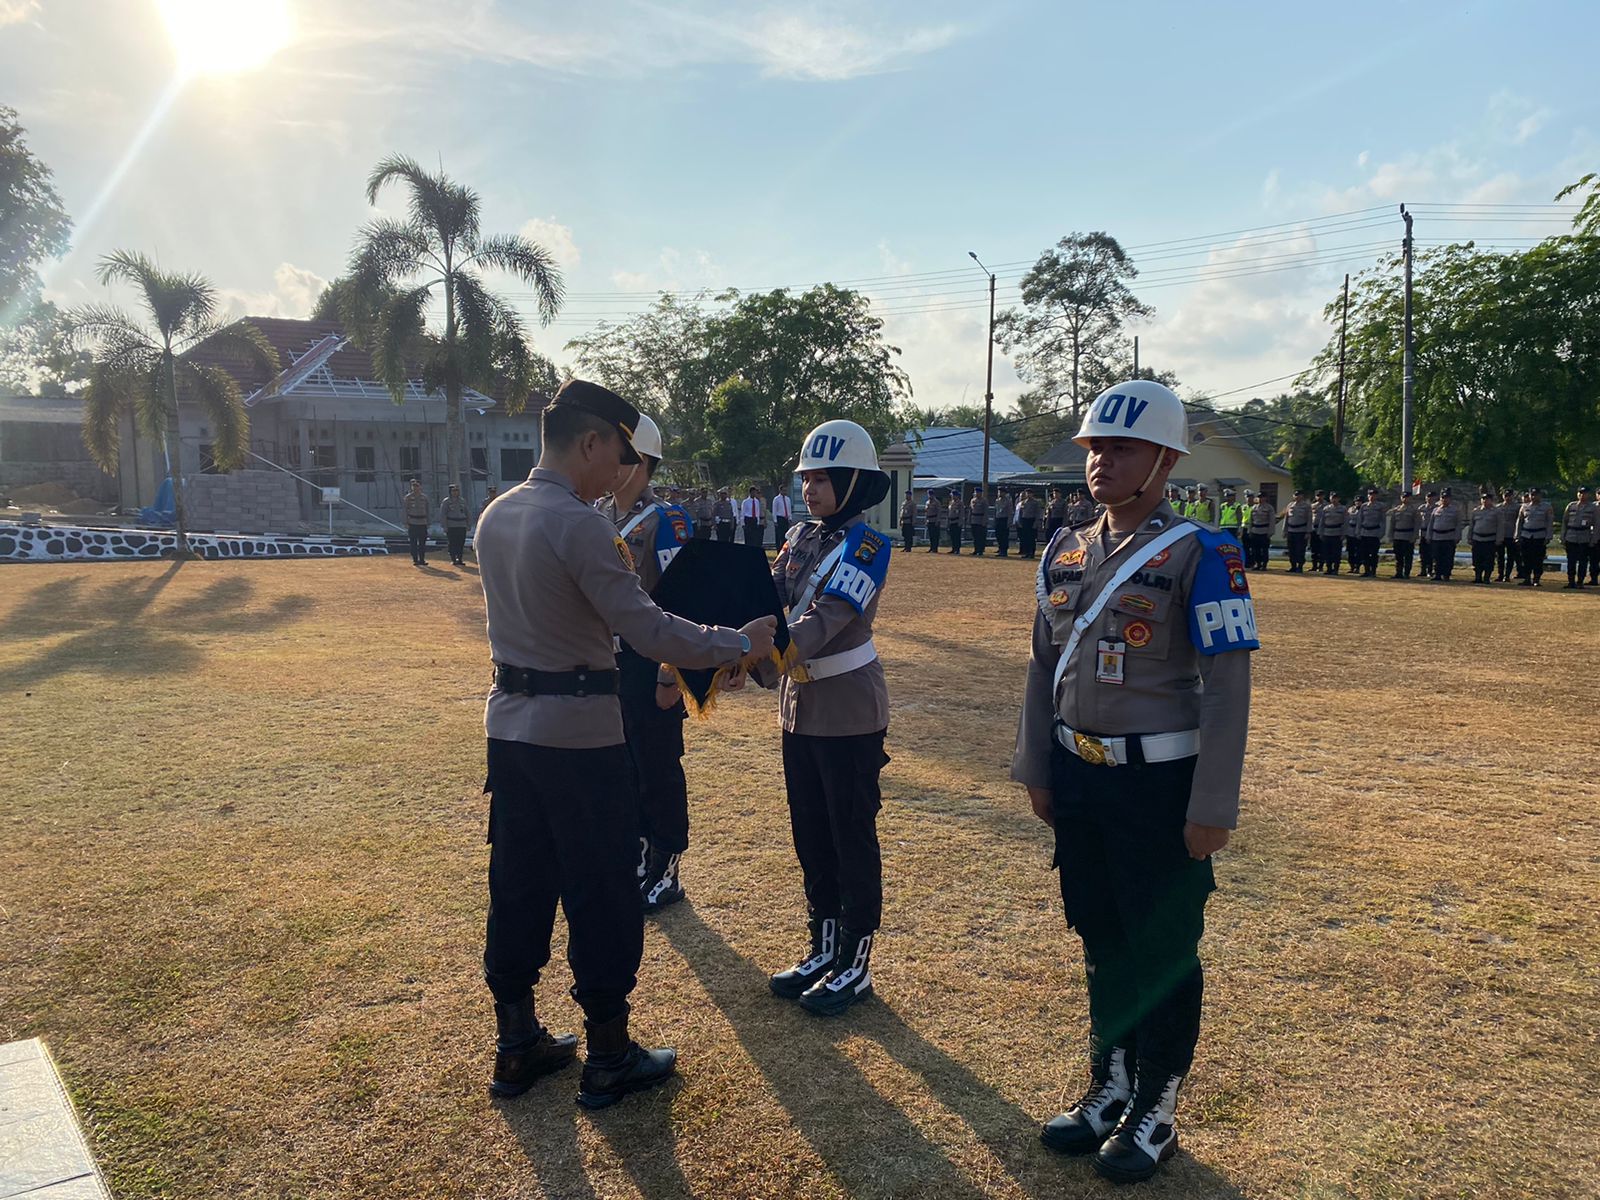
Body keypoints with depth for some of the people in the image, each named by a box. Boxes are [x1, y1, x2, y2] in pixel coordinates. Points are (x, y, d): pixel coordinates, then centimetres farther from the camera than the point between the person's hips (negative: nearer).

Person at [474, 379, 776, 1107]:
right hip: (579, 732, -8)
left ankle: (516, 1045, 28)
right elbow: (650, 632, -20)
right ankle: (609, 1058, 18)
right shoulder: (579, 525, -19)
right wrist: (739, 644, -10)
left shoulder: (495, 517, 7)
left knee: (518, 884, 16)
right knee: (601, 893, 5)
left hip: (509, 723, 8)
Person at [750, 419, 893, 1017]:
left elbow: (824, 621, -28)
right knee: (810, 836, 16)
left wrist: (760, 663, -40)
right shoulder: (802, 537, 7)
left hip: (849, 714, -7)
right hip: (800, 708, 7)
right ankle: (823, 949, 31)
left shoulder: (865, 546, -15)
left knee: (852, 838, 5)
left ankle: (855, 964, 19)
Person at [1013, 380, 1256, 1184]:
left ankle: (1158, 1108, 28)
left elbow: (1227, 686, -14)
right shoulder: (1065, 552, 6)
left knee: (1163, 951, 9)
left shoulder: (1199, 555, -12)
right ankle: (1110, 1086, 36)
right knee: (1101, 940, 18)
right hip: (1078, 777, 6)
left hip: (1159, 784, -6)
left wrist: (1212, 808, -15)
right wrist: (1036, 771, 11)